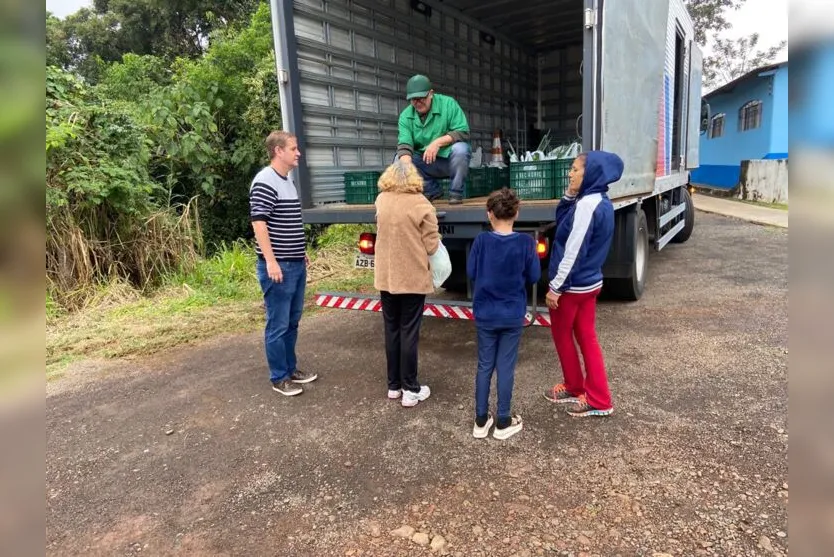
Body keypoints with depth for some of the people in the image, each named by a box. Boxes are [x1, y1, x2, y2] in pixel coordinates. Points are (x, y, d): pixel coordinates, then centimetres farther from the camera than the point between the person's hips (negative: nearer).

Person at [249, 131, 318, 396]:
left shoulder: (288, 181, 15)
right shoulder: (264, 182, -14)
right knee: (278, 325, 1)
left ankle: (291, 368, 29)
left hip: (296, 263, 9)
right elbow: (258, 223, -19)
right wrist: (271, 261, -22)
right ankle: (279, 377, 13)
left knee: (292, 322, 16)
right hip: (278, 266, -9)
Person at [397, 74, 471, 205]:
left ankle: (456, 192, -12)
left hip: (451, 159, -3)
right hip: (426, 162, 3)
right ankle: (432, 190, 0)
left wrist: (438, 142, -30)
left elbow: (463, 132, -17)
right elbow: (404, 145, -18)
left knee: (460, 149, -34)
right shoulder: (405, 116, -5)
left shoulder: (448, 103, -11)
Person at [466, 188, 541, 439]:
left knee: (484, 366, 12)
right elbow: (534, 277, -4)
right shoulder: (526, 242, -12)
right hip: (513, 316, -1)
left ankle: (481, 421, 21)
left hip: (485, 315, 1)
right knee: (506, 367, 9)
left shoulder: (482, 241, -11)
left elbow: (471, 273, -2)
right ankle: (503, 422, 20)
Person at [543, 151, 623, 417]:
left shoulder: (587, 204, -23)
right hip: (590, 282, 9)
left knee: (561, 335, 11)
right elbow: (560, 221, 15)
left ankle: (575, 388, 28)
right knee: (586, 337, 14)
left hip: (572, 285, -9)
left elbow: (573, 251, -24)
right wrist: (569, 195, -1)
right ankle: (599, 398, 22)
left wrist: (555, 287, -19)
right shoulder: (601, 202, 7)